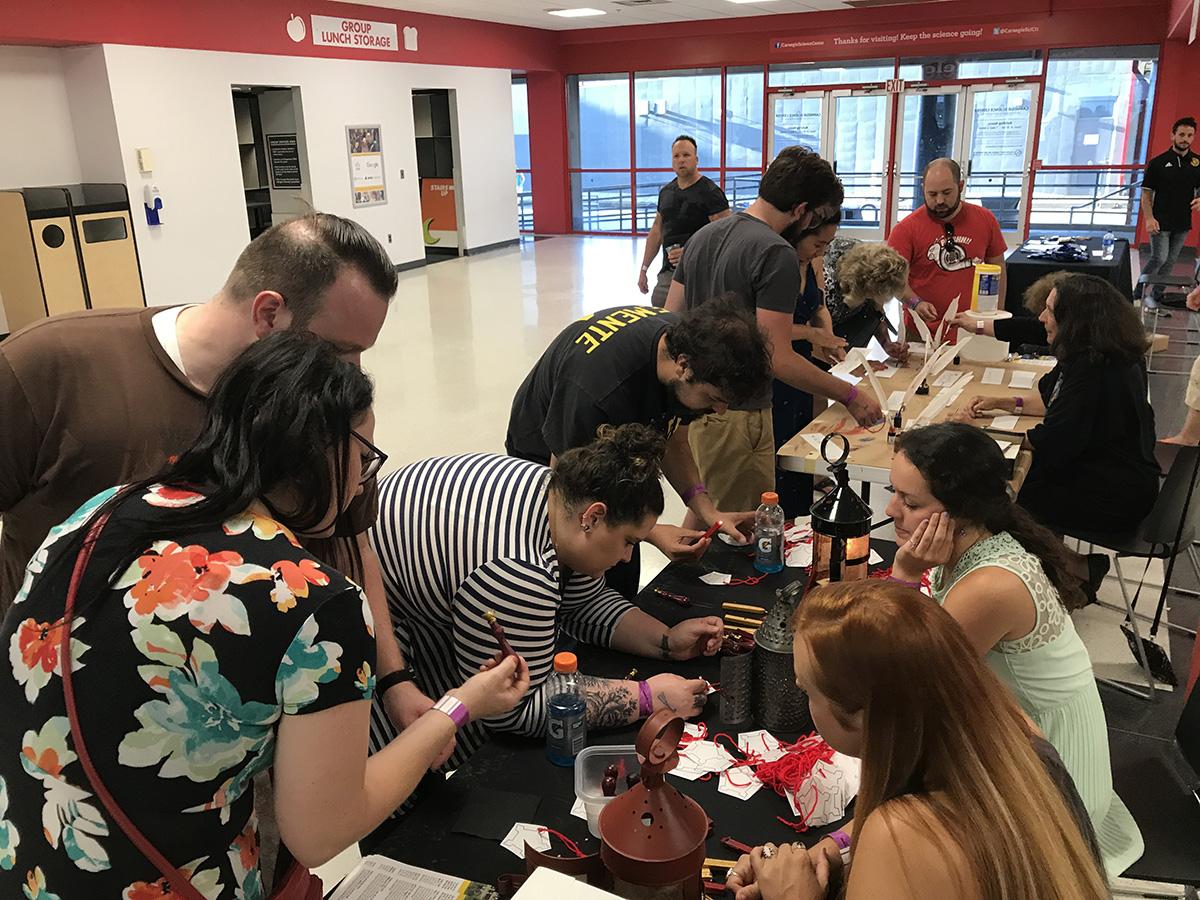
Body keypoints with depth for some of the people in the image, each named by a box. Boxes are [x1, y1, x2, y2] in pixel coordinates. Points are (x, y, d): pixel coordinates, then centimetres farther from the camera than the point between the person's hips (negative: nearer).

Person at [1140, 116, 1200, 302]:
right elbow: (1146, 193, -3)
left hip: (1183, 224, 4)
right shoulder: (1158, 163, -3)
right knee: (1159, 258, -8)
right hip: (1160, 222, -4)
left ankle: (1156, 298, 18)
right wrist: (1149, 218, -13)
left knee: (1169, 262, 9)